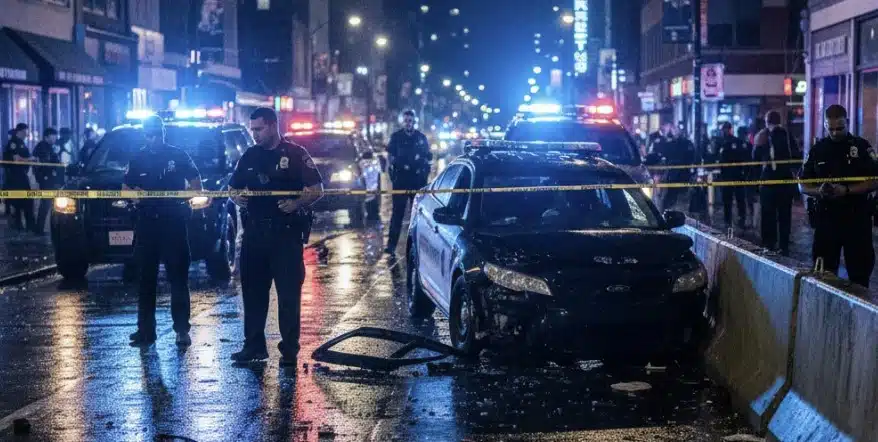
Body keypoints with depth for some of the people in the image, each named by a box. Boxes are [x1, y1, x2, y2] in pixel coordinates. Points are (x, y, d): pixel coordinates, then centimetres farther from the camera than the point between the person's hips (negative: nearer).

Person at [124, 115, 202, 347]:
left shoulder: (178, 155, 1)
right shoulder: (138, 159, 9)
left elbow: (195, 181, 7)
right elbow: (126, 187, 15)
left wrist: (189, 199, -11)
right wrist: (133, 194, -7)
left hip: (174, 222, -3)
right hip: (146, 223, 3)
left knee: (178, 277, -2)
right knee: (146, 279, 6)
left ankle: (182, 329, 1)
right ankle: (145, 330, 12)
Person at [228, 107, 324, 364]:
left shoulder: (295, 154, -3)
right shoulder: (250, 156, 12)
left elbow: (317, 190, -5)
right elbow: (232, 188, 20)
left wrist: (297, 203, -21)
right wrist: (237, 197, -3)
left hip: (286, 232, -5)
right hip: (255, 231, 5)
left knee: (289, 292, -1)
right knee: (253, 290, 9)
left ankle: (289, 349, 5)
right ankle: (254, 346, 17)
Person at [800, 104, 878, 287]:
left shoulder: (862, 147, -1)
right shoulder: (817, 150, 7)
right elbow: (803, 185, 9)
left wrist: (846, 190, -19)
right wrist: (819, 191, -12)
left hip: (857, 218, -2)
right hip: (826, 218, 3)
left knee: (860, 271, 2)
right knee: (824, 273, 7)